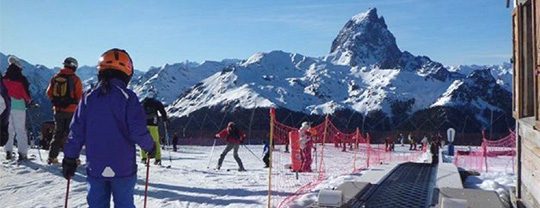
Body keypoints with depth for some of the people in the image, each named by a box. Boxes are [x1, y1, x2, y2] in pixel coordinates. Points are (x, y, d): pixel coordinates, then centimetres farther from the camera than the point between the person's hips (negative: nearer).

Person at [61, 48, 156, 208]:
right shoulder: (127, 97, -9)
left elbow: (76, 131, 4)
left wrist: (70, 158, 13)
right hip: (123, 167, -3)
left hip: (95, 167, 3)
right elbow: (138, 131, -14)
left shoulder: (88, 98, 2)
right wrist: (150, 146, 4)